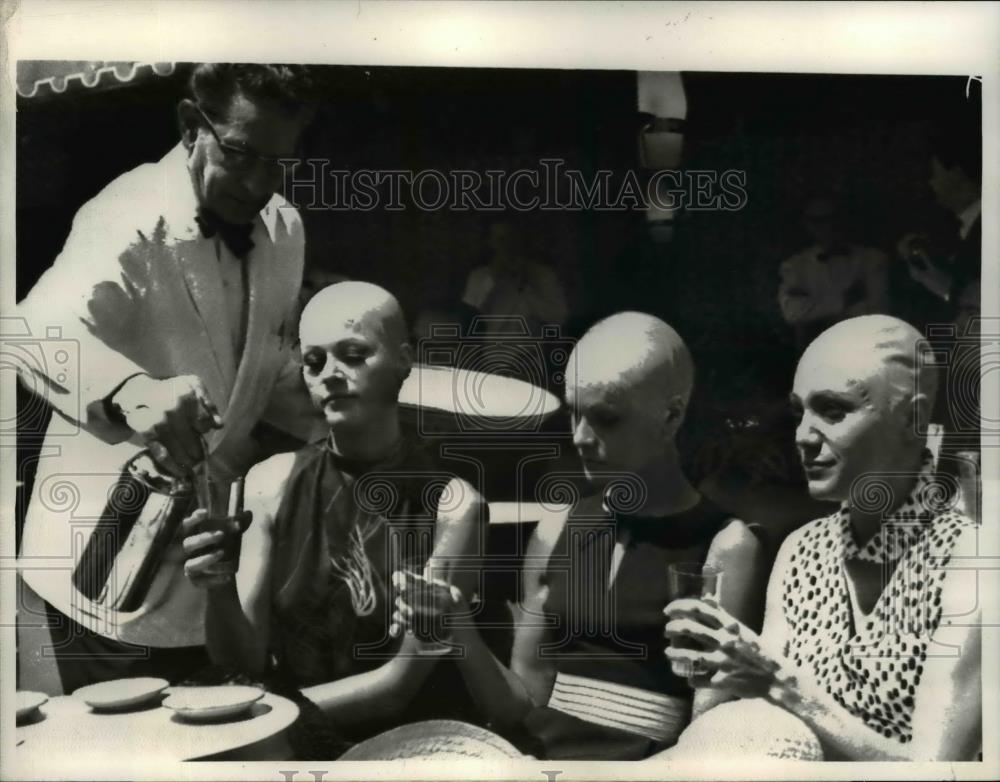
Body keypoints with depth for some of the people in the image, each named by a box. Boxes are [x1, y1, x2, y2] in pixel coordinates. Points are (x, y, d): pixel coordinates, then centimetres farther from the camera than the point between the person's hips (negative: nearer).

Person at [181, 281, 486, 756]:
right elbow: (242, 664, -2)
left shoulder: (451, 504, -12)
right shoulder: (273, 483, -3)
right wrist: (220, 591, -20)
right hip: (282, 738, 3)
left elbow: (399, 684, -11)